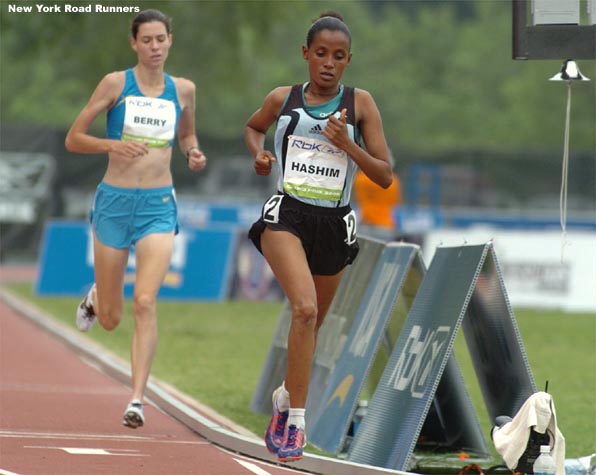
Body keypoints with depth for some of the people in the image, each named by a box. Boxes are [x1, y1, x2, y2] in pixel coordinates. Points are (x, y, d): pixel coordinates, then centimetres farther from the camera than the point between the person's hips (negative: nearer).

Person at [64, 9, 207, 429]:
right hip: (115, 201, -1)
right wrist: (114, 145, -19)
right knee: (111, 320, 9)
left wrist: (194, 153, 2)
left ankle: (138, 399, -16)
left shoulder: (183, 90, 6)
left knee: (145, 302, -18)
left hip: (159, 205, 1)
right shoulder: (116, 84, -3)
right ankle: (96, 298, 47)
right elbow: (73, 139, -1)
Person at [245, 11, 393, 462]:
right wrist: (258, 152, 6)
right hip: (287, 215, -2)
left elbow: (385, 176, -1)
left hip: (334, 223, 2)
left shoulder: (359, 103, 1)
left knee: (312, 324, 17)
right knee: (305, 309, -26)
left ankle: (286, 395, 46)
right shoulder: (282, 99, 4)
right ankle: (295, 420, -24)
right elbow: (253, 126, 27)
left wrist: (346, 144, -15)